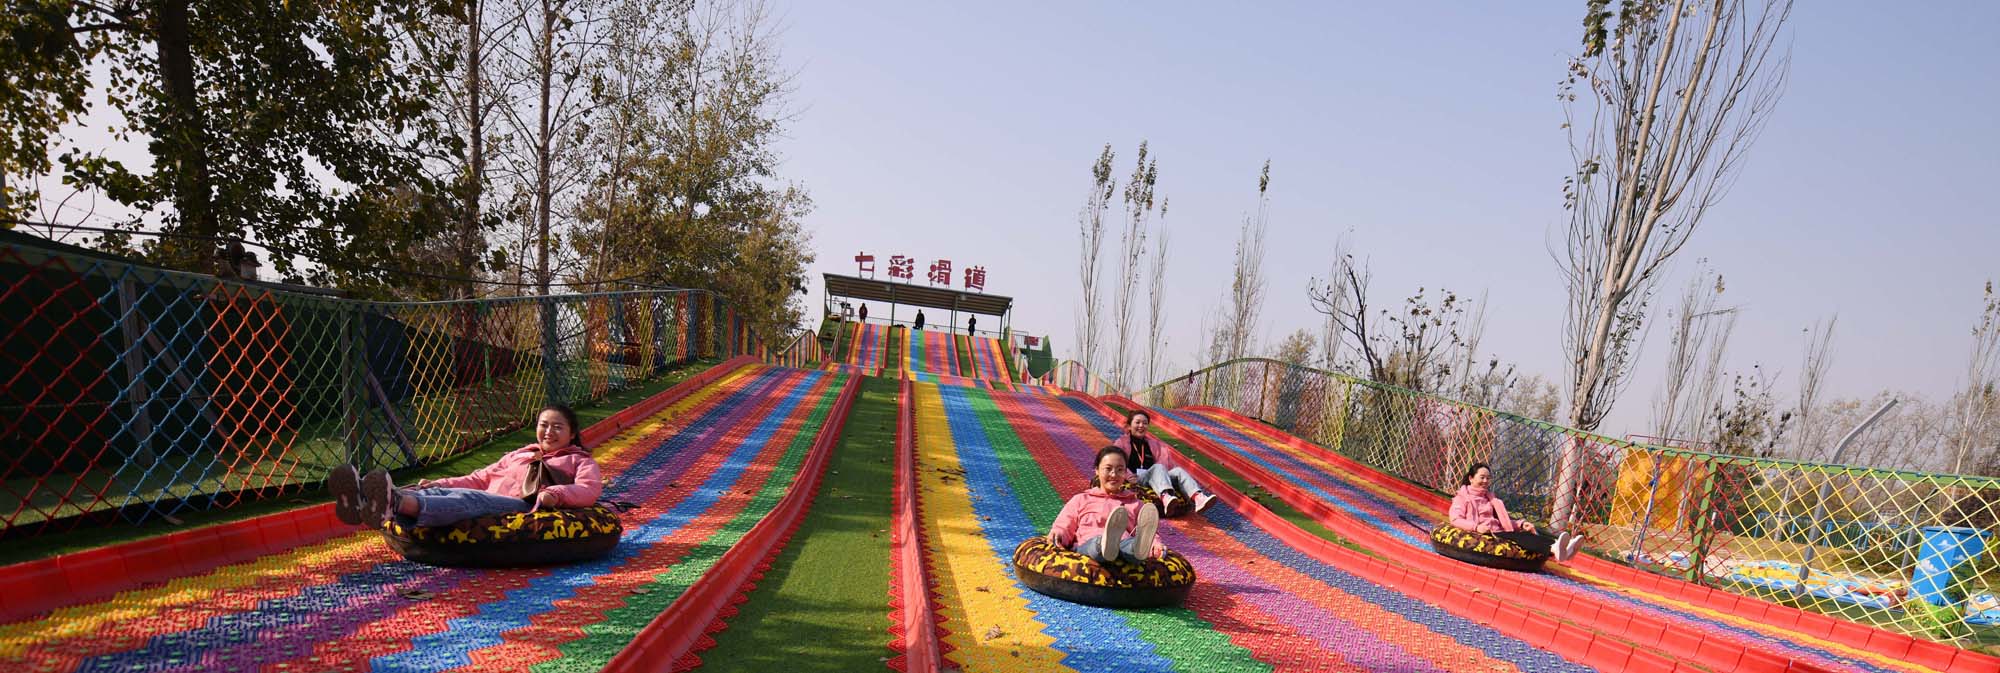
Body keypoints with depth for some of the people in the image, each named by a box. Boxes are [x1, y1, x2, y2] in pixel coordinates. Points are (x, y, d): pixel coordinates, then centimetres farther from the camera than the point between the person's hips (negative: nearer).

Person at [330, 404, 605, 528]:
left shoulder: (580, 461, 24)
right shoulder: (518, 455, 42)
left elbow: (590, 491, 2)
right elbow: (480, 479, 34)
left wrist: (556, 494, -18)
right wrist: (441, 483, 16)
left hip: (526, 509, -6)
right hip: (489, 508, 6)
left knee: (469, 499, -35)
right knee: (436, 493, -24)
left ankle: (397, 503, -63)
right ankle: (364, 502, -52)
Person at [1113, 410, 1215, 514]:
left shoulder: (1152, 444, 30)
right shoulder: (1122, 442, 15)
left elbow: (1167, 463, 22)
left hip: (1154, 479, 5)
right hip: (1135, 479, -5)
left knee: (1178, 471, -23)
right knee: (1158, 467, -33)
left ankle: (1198, 498, -53)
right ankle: (1165, 497, -67)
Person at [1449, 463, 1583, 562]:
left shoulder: (1490, 498, 33)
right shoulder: (1462, 498, 13)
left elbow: (1504, 520, 27)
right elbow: (1456, 519, -4)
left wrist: (1521, 524, 6)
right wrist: (1476, 527, -21)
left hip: (1497, 532, 6)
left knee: (1525, 534, -26)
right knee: (1515, 537, -34)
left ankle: (1555, 549, -56)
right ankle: (1554, 548, -61)